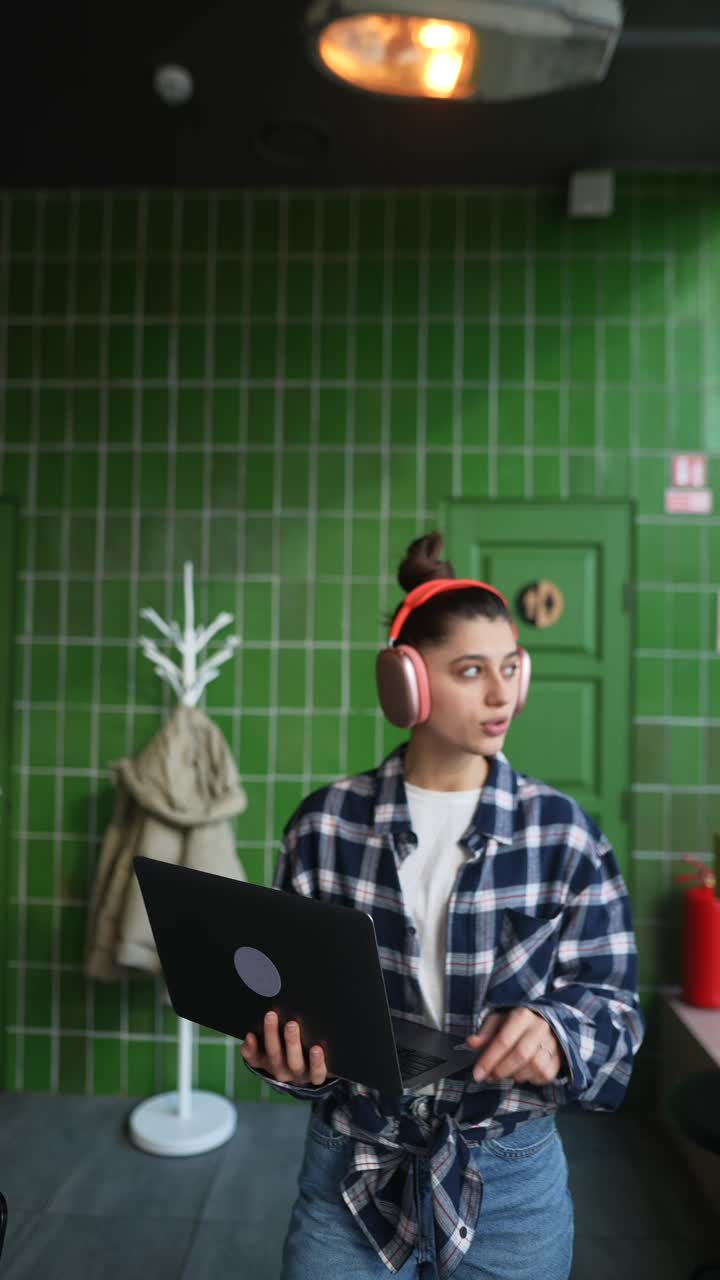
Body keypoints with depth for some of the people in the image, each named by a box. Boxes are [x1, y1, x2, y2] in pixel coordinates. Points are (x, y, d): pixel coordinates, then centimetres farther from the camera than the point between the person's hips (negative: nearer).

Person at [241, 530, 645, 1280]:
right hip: (352, 1169, 0)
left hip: (512, 1182, 1)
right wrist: (290, 1052, -22)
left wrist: (556, 1032, -27)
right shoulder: (325, 825, -9)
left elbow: (611, 1001, -6)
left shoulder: (562, 832, -9)